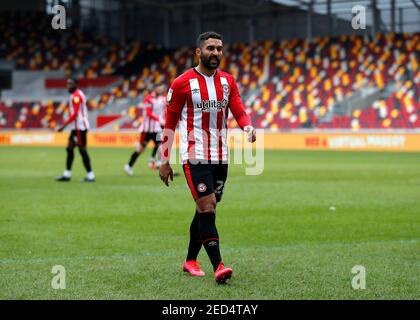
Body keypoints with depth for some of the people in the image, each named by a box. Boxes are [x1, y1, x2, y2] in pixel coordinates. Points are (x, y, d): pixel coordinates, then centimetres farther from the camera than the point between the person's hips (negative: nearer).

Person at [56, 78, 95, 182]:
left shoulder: (76, 96, -15)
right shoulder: (78, 94, 16)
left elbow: (74, 114, -21)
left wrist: (64, 126, -21)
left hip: (80, 127, -10)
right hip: (76, 127, 10)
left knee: (82, 150, -7)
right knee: (69, 148, 10)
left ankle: (90, 175, -3)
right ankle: (67, 174, 14)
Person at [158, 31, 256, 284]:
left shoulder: (228, 81, 10)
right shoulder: (182, 83, -5)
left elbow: (240, 112, 0)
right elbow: (169, 124, -1)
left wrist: (249, 127, -24)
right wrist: (164, 161, -2)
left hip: (220, 156, 6)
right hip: (195, 156, -6)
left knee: (206, 210, 12)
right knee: (207, 208, -15)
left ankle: (190, 261, 26)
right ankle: (218, 266, -19)